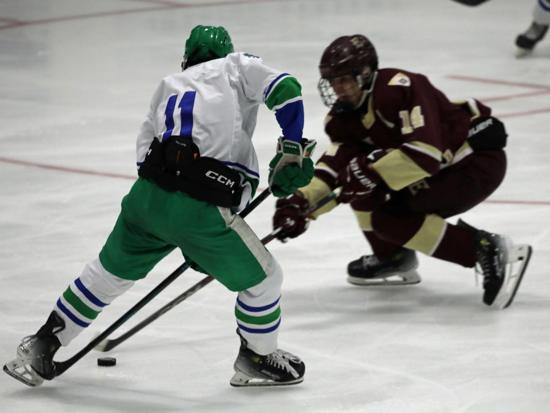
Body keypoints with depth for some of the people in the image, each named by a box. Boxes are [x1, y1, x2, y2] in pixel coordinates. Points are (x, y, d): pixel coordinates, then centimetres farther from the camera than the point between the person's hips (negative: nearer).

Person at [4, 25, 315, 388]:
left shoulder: (169, 87, 27)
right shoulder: (237, 66, 14)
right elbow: (285, 89, -4)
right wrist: (292, 151, 0)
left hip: (147, 195, 5)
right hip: (201, 210, -5)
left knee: (110, 273, 26)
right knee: (263, 280, 15)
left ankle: (42, 347, 31)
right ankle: (257, 361, 30)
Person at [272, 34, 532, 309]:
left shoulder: (399, 89, -26)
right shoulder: (345, 114, 1)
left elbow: (426, 154, -34)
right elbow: (335, 165, -7)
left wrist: (371, 171, -36)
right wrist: (301, 201, -23)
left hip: (479, 161, -9)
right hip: (440, 166, 9)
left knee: (389, 218, -18)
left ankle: (489, 251, -16)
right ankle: (394, 257, 14)